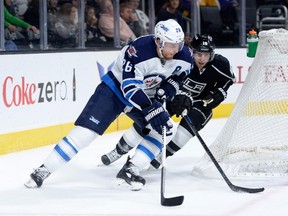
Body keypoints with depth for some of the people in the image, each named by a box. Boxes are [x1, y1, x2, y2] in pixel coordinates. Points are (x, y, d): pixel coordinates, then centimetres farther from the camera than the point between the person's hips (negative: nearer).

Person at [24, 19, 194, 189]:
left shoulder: (183, 55, -16)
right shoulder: (139, 51, -35)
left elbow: (180, 74, 7)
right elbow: (130, 88, -35)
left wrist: (169, 87, -13)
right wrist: (152, 111, -41)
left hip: (146, 96, 6)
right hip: (115, 90, -6)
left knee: (165, 128, -10)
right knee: (86, 130, -14)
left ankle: (130, 170, -3)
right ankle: (44, 170, -6)